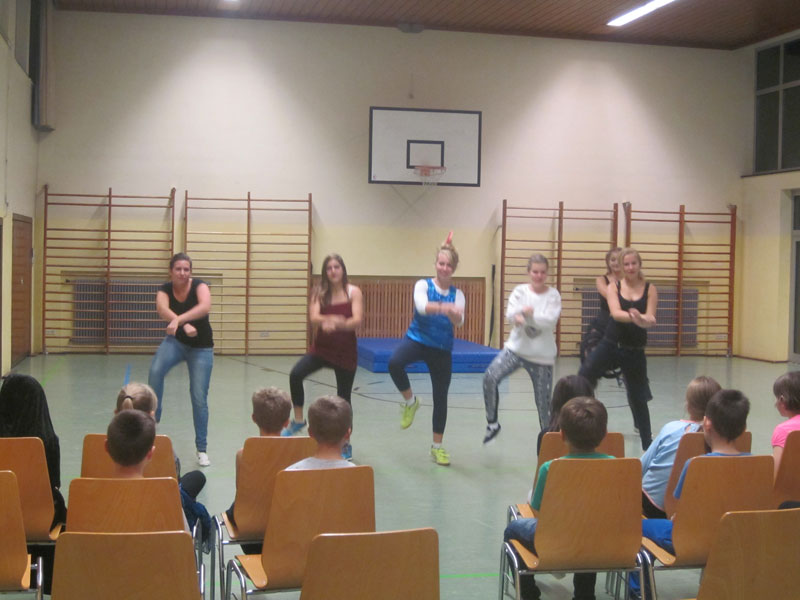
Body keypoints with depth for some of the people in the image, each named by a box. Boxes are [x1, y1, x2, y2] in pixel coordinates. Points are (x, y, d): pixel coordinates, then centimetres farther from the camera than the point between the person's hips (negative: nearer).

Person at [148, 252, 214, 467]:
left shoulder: (199, 286, -19)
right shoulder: (165, 290, -11)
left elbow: (205, 307, -40)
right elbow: (162, 310, -33)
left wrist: (178, 319, -54)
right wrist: (184, 326, -52)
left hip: (201, 347, -2)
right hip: (175, 341, 2)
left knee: (199, 397, -4)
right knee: (155, 370, -30)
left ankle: (202, 449, 9)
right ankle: (152, 420, -15)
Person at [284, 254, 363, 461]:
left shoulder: (354, 292, -6)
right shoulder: (320, 293, -1)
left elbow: (357, 321, -18)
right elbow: (314, 318, -15)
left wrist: (338, 324, -39)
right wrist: (329, 320, -37)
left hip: (345, 351, -2)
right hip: (321, 348, 2)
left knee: (343, 397, 5)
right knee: (295, 375, -23)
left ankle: (346, 444, 21)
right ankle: (298, 420, -3)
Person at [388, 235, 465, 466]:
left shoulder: (457, 294, 1)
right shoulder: (423, 285, -6)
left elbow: (459, 321, -15)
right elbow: (422, 306, -27)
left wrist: (453, 313, -39)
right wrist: (444, 307, -46)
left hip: (442, 349, 2)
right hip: (416, 339, -2)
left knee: (440, 397, 7)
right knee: (394, 363, -34)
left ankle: (437, 446, 26)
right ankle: (410, 401, -6)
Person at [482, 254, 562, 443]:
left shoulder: (553, 295, -5)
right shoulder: (520, 291, 0)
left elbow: (550, 320, -19)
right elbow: (510, 315, -14)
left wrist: (526, 313, -23)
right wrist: (524, 314, -33)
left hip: (542, 356, -1)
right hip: (516, 348, 1)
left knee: (544, 402, 3)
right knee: (490, 377, -22)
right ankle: (492, 424, -6)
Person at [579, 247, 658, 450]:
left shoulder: (650, 289, -1)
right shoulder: (614, 287, 0)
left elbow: (650, 319, -11)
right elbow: (616, 313, -17)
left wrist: (641, 319, -36)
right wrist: (635, 318, -38)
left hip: (634, 351, 0)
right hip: (610, 345, 0)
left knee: (638, 398, 10)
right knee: (582, 380, -17)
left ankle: (647, 444, 25)